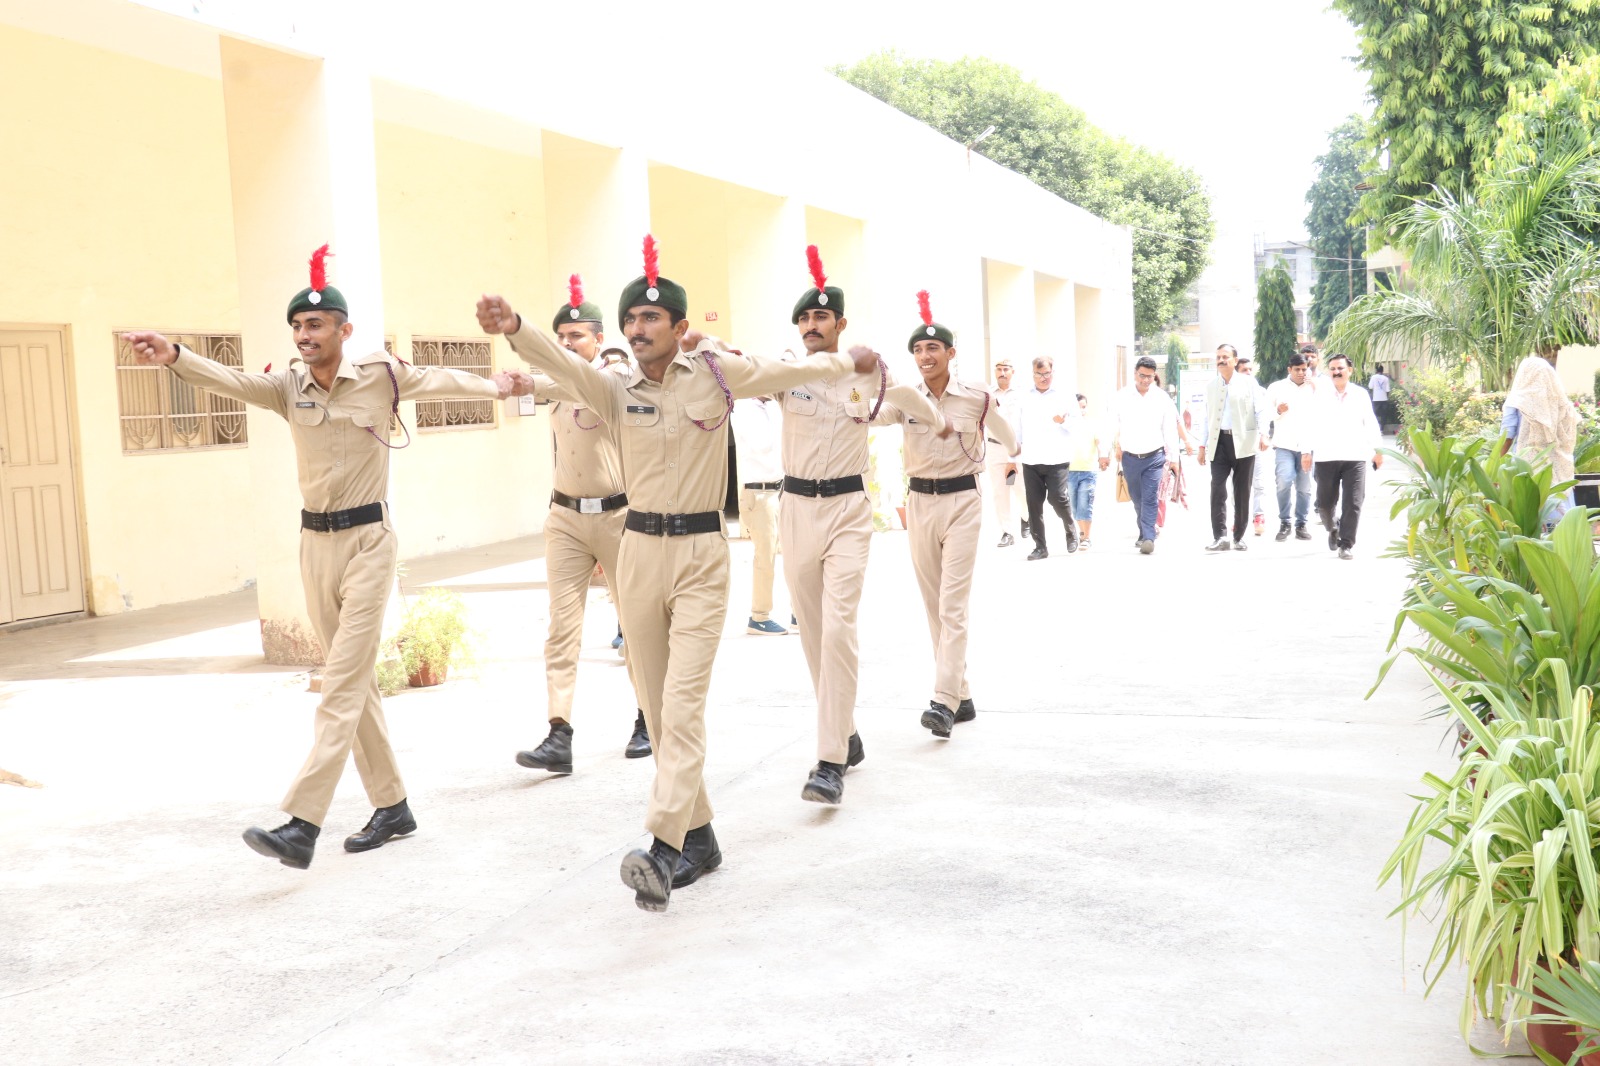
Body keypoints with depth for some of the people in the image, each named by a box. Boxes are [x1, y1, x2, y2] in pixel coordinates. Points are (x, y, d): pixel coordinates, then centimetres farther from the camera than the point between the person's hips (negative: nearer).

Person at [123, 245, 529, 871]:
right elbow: (231, 380, -14)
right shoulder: (288, 385, 1)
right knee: (356, 682, 12)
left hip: (366, 540, -5)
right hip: (314, 540, 5)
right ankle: (392, 807, 23)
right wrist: (174, 358, -32)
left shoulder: (380, 376, -5)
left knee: (343, 684, -10)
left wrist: (492, 387, -29)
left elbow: (439, 381, -10)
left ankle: (302, 824, -15)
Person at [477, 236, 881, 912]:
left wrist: (852, 363, 26)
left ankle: (664, 849, -21)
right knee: (656, 706, 9)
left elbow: (793, 371, 11)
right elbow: (561, 362, -16)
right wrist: (514, 328, -35)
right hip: (639, 550, 4)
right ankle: (698, 836, 22)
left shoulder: (715, 374, -2)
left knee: (683, 703, -14)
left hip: (702, 553, -3)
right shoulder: (616, 391, 2)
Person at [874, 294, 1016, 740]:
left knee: (952, 605, -11)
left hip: (962, 502, -4)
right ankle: (962, 696, 17)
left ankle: (944, 702, -16)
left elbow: (1008, 439, 13)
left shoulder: (977, 398, -6)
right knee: (934, 606, 8)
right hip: (919, 503, 4)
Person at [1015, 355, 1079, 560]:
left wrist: (1063, 421, -17)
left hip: (1055, 459, -3)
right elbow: (1018, 428, 12)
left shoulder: (1064, 396, 2)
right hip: (1030, 460, 3)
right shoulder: (1025, 398, 9)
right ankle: (1040, 546, 11)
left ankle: (1071, 530, 18)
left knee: (1058, 498, -11)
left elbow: (1078, 422, 3)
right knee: (1034, 503, 3)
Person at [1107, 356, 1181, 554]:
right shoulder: (1121, 398, 0)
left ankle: (1148, 538, -13)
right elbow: (1112, 427, 2)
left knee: (1150, 499, -10)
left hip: (1154, 457, -2)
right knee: (1137, 499, 11)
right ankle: (1144, 533, 28)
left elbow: (1170, 429, 3)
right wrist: (1106, 454, 0)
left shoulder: (1161, 398, -1)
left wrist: (1173, 457, 2)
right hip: (1130, 457, 2)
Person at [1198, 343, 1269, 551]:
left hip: (1243, 442, -2)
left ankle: (1239, 537, 14)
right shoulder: (1211, 386, 14)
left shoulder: (1248, 382, 5)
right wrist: (1203, 445, 14)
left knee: (1242, 492, 4)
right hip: (1220, 441, 2)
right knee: (1217, 488, -12)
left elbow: (1259, 410, -1)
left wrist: (1263, 434, -16)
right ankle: (1220, 537, -13)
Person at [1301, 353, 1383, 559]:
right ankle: (1333, 529, 34)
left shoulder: (1361, 394, 7)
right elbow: (1311, 424, 5)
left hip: (1355, 457, 0)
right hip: (1325, 457, 0)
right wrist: (1307, 451, 0)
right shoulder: (1320, 395, 5)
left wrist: (1377, 449, 8)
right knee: (1325, 503, 4)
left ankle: (1346, 544, 1)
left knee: (1352, 503, -6)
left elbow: (1370, 423, 11)